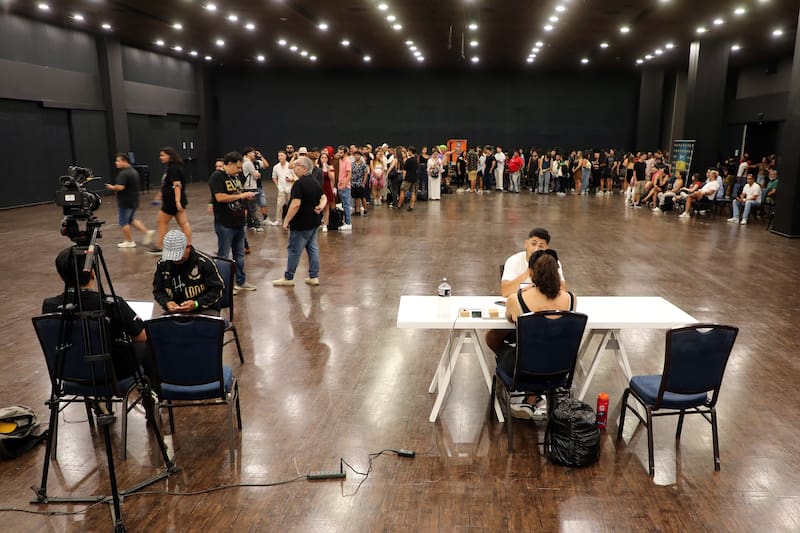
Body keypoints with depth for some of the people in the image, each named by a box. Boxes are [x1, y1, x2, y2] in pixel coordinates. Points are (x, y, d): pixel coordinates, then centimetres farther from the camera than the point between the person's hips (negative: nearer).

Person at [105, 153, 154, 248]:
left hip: (125, 202, -10)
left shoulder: (124, 173, -20)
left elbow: (120, 187, -29)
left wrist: (112, 187, -9)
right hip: (134, 200, 10)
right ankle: (147, 231, 11)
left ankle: (129, 242, 11)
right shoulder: (133, 171, 12)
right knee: (132, 219, 22)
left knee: (123, 222, 3)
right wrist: (116, 189, 19)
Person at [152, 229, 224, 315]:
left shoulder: (205, 262, -8)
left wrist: (197, 304, -18)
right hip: (174, 311, 3)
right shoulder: (162, 264, 5)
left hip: (205, 310, -3)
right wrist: (166, 303, -5)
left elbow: (217, 290, -4)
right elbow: (157, 291, 17)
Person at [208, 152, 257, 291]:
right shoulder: (217, 176, -13)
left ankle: (241, 281, 28)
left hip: (238, 222, 8)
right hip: (225, 224, -8)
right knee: (223, 256, 3)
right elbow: (220, 197, -24)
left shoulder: (235, 176, 14)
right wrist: (241, 195, -19)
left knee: (239, 255, 17)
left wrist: (247, 196, 3)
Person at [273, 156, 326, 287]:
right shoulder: (315, 182, 10)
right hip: (313, 222, 9)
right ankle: (314, 277, 16)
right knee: (313, 249, 13)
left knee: (294, 250, 1)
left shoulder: (299, 183, -19)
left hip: (301, 224, -9)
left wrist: (286, 220, -17)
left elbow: (296, 204, -24)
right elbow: (323, 198, 16)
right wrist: (320, 207, -3)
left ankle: (288, 278, 10)